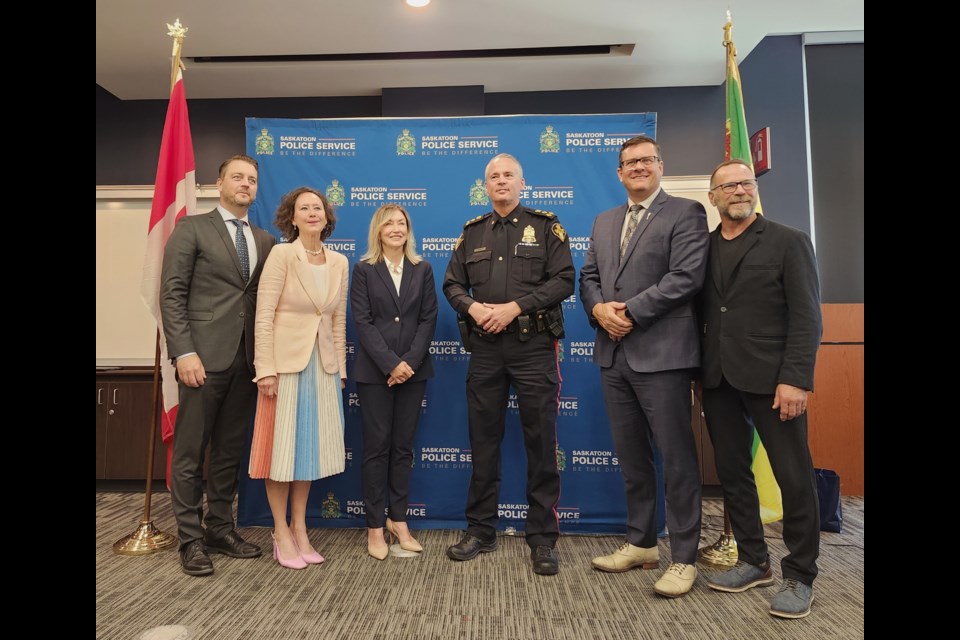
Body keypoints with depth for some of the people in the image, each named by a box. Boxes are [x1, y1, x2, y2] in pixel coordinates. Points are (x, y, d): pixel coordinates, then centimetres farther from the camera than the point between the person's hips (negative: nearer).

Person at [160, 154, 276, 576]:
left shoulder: (265, 240, 14)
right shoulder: (192, 228, 2)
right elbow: (171, 294, -5)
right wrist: (184, 352, -14)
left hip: (246, 359, 5)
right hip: (204, 355, -4)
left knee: (230, 450, 12)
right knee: (190, 451, 4)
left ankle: (221, 529, 24)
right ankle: (191, 539, 15)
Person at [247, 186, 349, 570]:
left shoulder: (339, 262, 8)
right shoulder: (281, 255, -7)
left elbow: (339, 320, 10)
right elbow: (264, 316, -11)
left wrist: (340, 369, 8)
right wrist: (266, 369, -16)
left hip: (323, 364, 5)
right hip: (286, 361, -5)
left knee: (310, 446, 11)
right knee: (282, 447, 4)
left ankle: (300, 530, 25)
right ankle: (282, 535, 19)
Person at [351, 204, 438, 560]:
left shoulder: (422, 270, 9)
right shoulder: (364, 270, 2)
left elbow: (428, 319, 2)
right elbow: (362, 321, -6)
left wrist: (410, 362, -10)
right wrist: (390, 363, -15)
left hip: (413, 369, 2)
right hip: (374, 371, -2)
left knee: (403, 446, 8)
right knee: (377, 446, 2)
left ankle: (398, 520, 20)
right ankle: (375, 527, 13)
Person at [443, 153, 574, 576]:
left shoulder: (545, 226, 4)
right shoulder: (472, 233, 14)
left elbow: (564, 280, -6)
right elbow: (452, 283, 12)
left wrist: (514, 307, -15)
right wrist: (473, 307, -9)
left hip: (534, 347, -3)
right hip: (485, 349, 3)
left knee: (541, 443, 1)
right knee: (483, 442, 9)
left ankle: (543, 539, 15)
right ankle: (480, 531, 24)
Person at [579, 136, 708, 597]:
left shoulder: (685, 213, -1)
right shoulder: (603, 222, 18)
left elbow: (686, 276, -13)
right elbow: (588, 276, 15)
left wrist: (630, 312, -15)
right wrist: (599, 309, -6)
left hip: (661, 352, -6)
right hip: (614, 354, 7)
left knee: (677, 458, 2)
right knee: (631, 457, 15)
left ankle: (683, 558, 16)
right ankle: (640, 543, 29)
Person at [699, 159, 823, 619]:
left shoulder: (788, 242, 1)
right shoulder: (702, 249, 12)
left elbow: (807, 317, -6)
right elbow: (699, 313, 9)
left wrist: (795, 379, -15)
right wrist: (696, 374, 1)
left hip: (771, 377, -4)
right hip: (719, 379, 4)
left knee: (794, 478, 2)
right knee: (732, 473, 10)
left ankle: (799, 577, 20)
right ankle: (754, 562, 27)